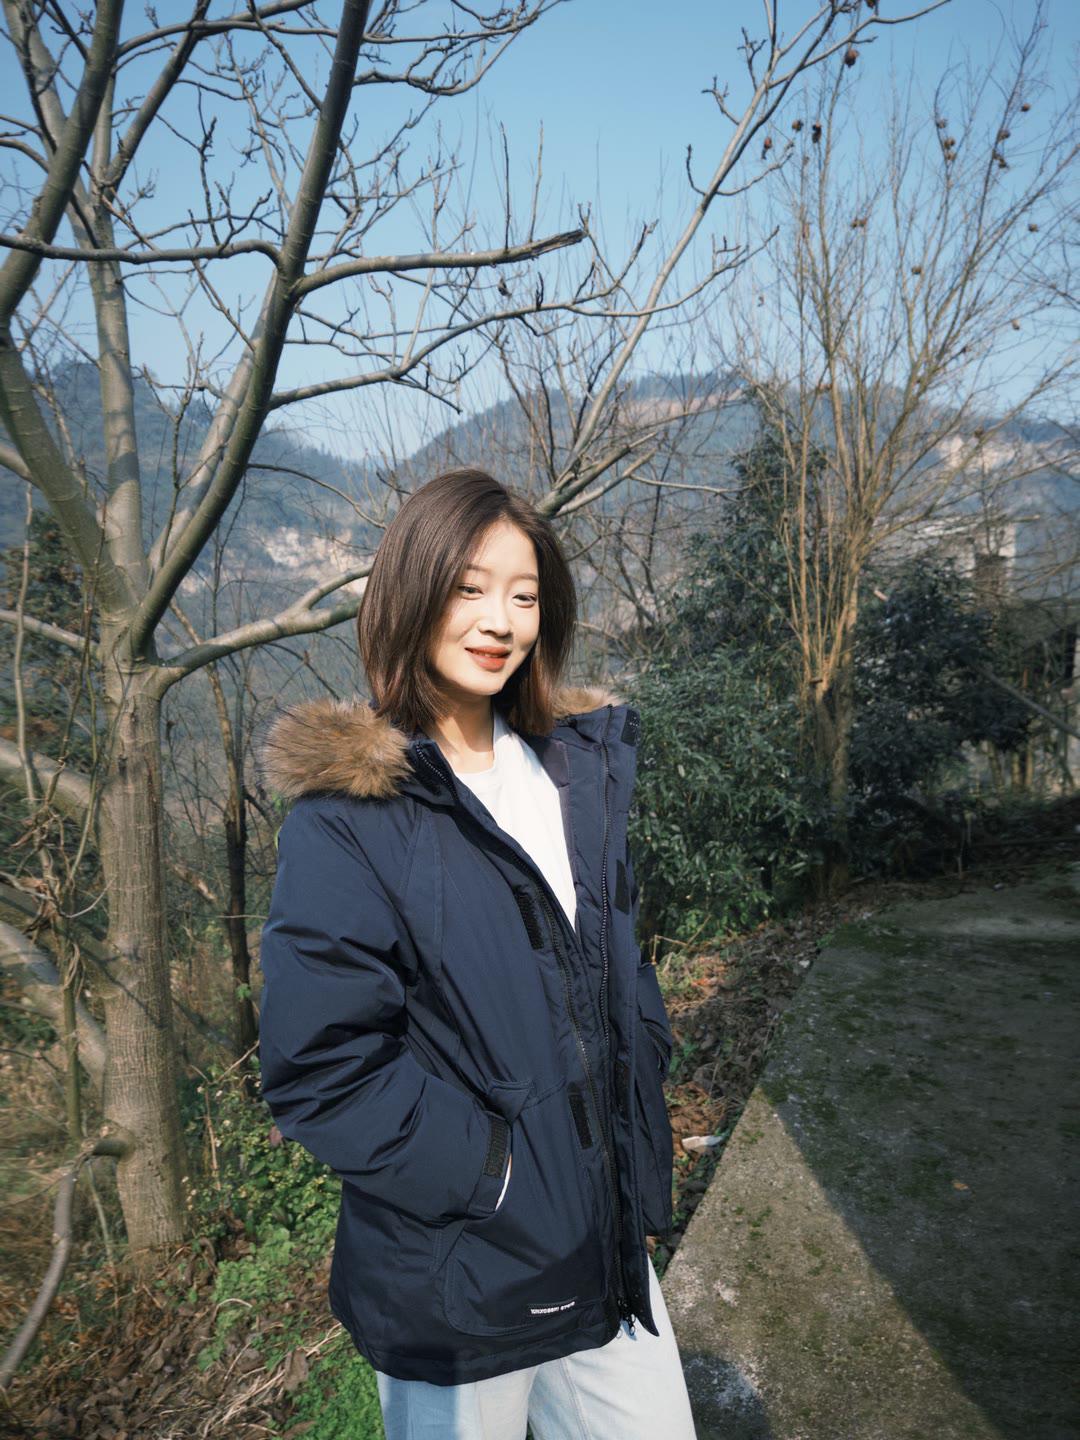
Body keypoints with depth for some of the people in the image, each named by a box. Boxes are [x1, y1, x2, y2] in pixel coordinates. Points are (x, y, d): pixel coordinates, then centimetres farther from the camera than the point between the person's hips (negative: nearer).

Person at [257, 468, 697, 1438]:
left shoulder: (580, 767, 2)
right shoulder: (347, 817, -18)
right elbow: (317, 1069, -18)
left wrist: (640, 1145, 7)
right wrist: (488, 1168, -17)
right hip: (457, 1282, -5)